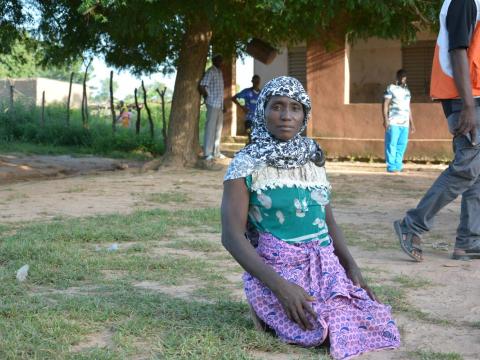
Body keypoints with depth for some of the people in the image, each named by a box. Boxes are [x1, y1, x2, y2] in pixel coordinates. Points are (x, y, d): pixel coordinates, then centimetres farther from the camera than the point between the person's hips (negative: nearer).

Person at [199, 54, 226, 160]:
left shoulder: (219, 72, 16)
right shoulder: (210, 72, -11)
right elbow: (202, 86, -19)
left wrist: (223, 104, 17)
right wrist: (208, 98, -7)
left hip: (219, 104, 9)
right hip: (213, 104, -9)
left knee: (218, 128, 12)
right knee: (210, 128, -6)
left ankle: (216, 152, 19)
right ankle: (208, 153, -2)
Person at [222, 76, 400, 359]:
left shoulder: (313, 158, 8)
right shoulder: (246, 164, -9)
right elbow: (232, 235, -13)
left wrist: (352, 267, 1)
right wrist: (280, 285, -22)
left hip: (326, 267, 5)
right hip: (276, 270, -5)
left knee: (378, 323, -13)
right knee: (317, 332, -27)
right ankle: (269, 307, 4)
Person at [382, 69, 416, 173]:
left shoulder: (407, 91, 22)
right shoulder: (391, 88, 3)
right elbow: (385, 105, -4)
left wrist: (411, 123, 21)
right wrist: (385, 119, -14)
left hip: (405, 123, 5)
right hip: (393, 122, -5)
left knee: (402, 145, 0)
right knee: (392, 144, -9)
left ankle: (398, 166, 3)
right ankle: (391, 166, -8)